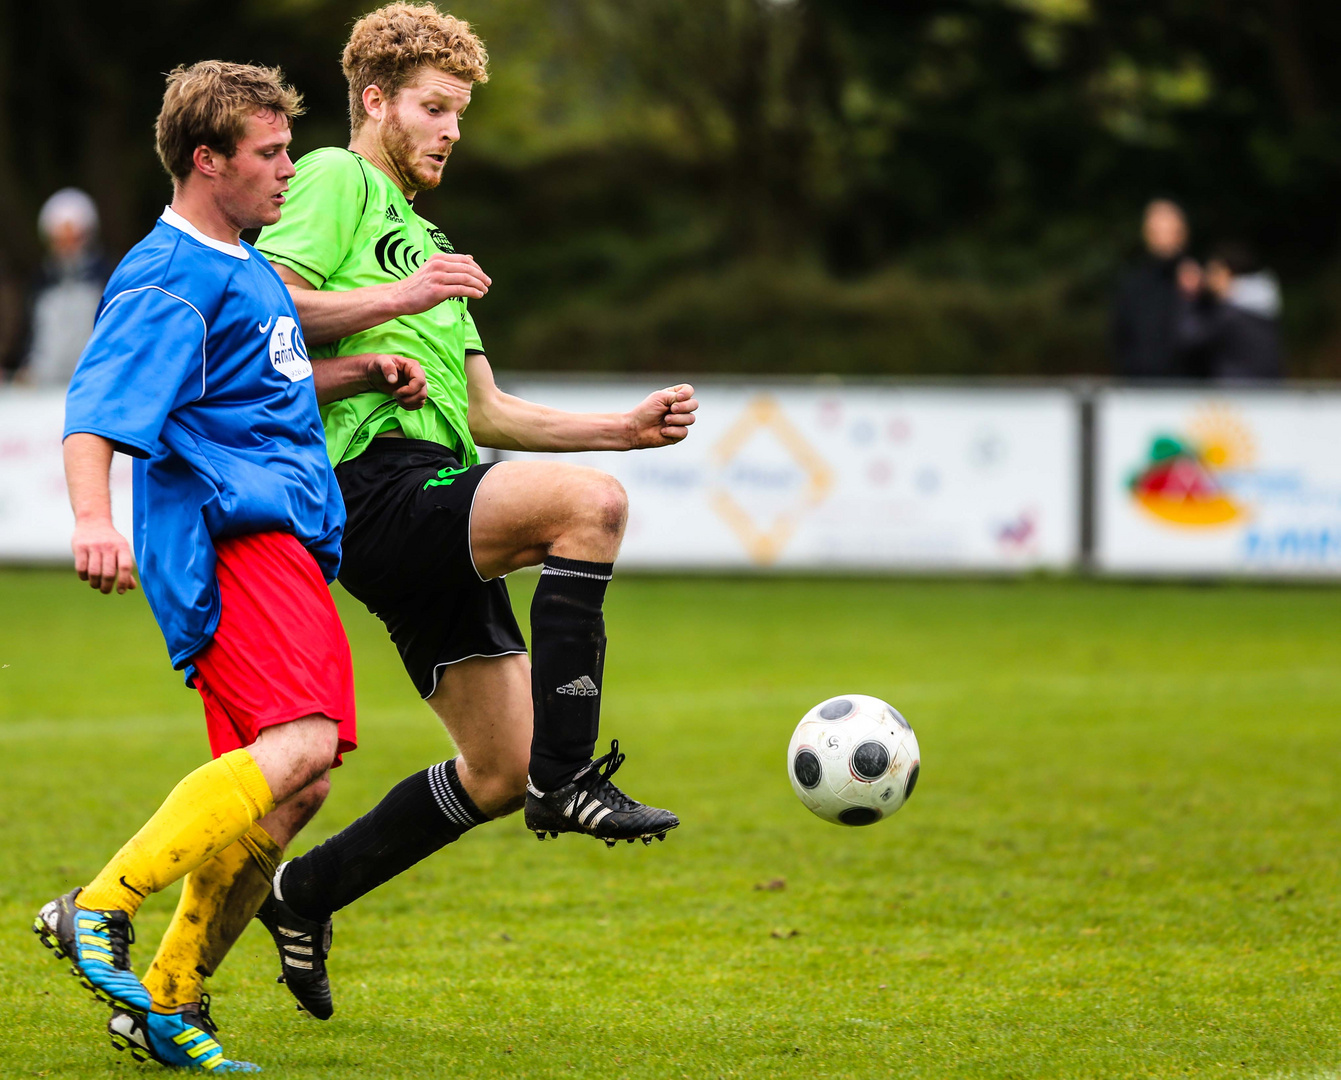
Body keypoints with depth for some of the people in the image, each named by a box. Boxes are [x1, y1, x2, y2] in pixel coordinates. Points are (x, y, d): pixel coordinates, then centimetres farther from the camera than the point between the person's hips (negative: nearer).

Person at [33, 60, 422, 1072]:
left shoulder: (244, 265, 22)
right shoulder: (169, 278, -10)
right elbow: (96, 412, -22)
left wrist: (359, 373, 21)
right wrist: (93, 518, -40)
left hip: (285, 545, 10)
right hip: (229, 536, -10)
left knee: (297, 783, 5)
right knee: (300, 745, -26)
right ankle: (99, 910, -24)